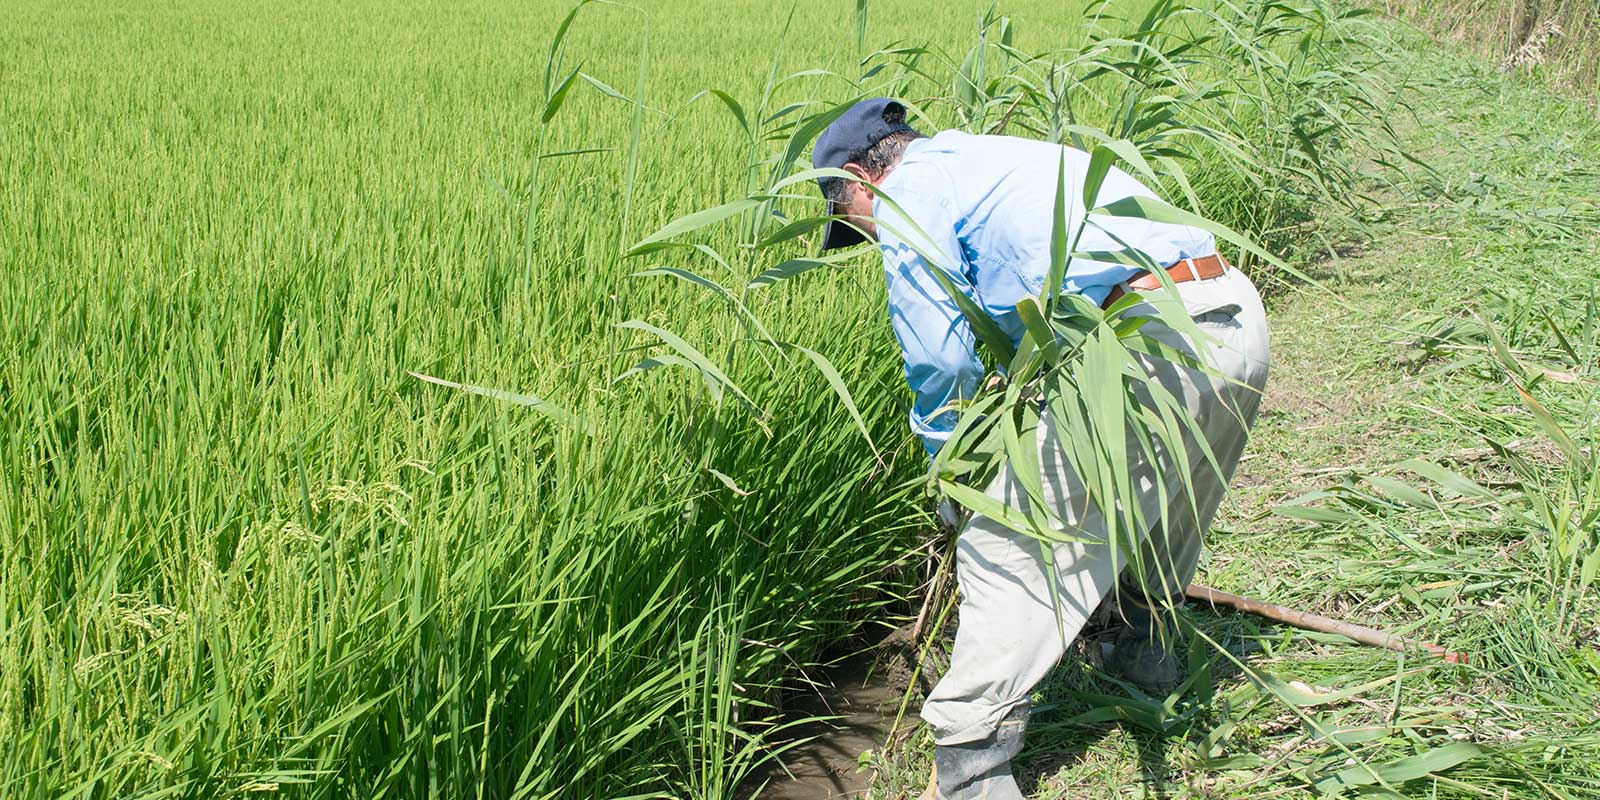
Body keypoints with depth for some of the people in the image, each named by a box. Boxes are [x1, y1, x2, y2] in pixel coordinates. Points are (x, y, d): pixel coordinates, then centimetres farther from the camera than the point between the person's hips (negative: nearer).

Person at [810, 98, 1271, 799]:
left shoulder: (907, 195, 5)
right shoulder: (992, 157, 33)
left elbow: (941, 359, -3)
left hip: (1147, 345, -9)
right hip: (1241, 320, 9)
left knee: (1007, 552, -2)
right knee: (1159, 501, 34)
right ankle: (1144, 645, 53)